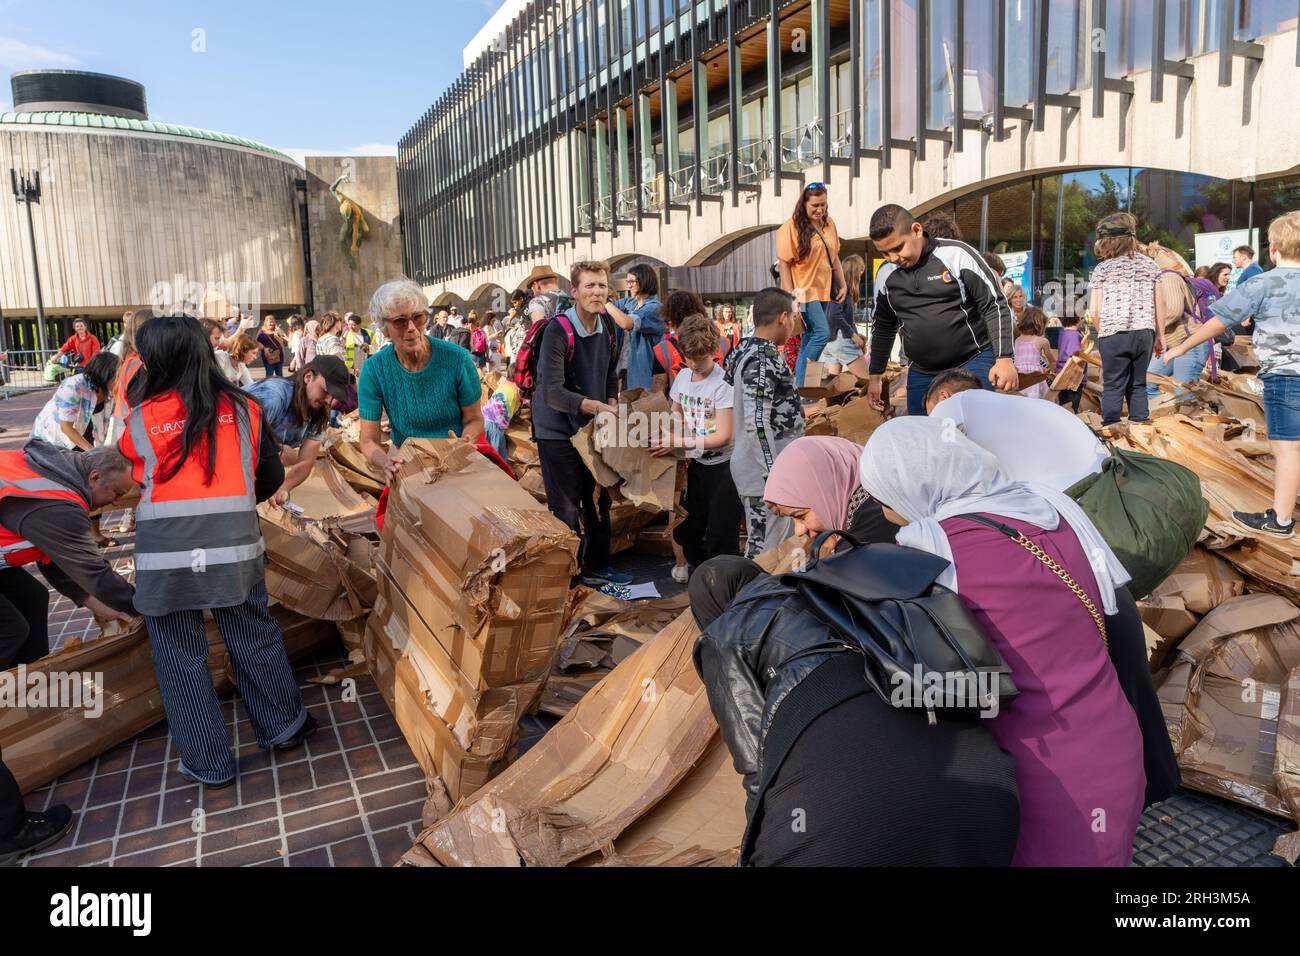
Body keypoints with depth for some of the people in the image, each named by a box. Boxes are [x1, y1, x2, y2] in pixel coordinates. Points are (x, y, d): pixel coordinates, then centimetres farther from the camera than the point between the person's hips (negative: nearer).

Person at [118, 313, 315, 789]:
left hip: (166, 551, -2)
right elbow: (272, 476, 10)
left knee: (180, 656, 12)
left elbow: (133, 478, 13)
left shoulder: (142, 419, -3)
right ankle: (283, 726, 32)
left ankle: (208, 763, 22)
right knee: (255, 639, 18)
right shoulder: (241, 408, 2)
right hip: (235, 544, 2)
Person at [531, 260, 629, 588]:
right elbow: (553, 393, -28)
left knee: (598, 500, 16)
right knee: (566, 508, 0)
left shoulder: (608, 326, 2)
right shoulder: (558, 330, -21)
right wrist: (599, 408, -32)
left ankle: (597, 567, 32)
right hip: (558, 430, -7)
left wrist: (612, 405, -1)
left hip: (592, 428, 7)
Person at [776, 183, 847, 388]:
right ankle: (801, 383, -7)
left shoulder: (828, 224, 9)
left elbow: (834, 257, 17)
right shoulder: (792, 227, -10)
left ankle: (800, 386, 15)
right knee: (822, 333, -16)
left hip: (823, 291, 7)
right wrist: (790, 296, -17)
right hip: (803, 291, -7)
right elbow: (784, 263, -12)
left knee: (809, 339, 9)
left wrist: (843, 285, 12)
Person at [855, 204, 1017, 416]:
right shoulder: (885, 275, 5)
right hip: (921, 374, 5)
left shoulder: (956, 255, -10)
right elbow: (883, 327, 20)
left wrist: (1005, 359, -15)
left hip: (973, 364, -4)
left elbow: (995, 307, -7)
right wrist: (874, 377, 19)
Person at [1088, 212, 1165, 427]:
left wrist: (1102, 332, 11)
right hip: (1144, 333, 3)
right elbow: (1159, 304, 8)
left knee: (1113, 387, 1)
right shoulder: (1150, 265, 9)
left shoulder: (1102, 269, -2)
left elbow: (1094, 310, -4)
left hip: (1113, 334, -3)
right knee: (1138, 385, 12)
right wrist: (1160, 336, 15)